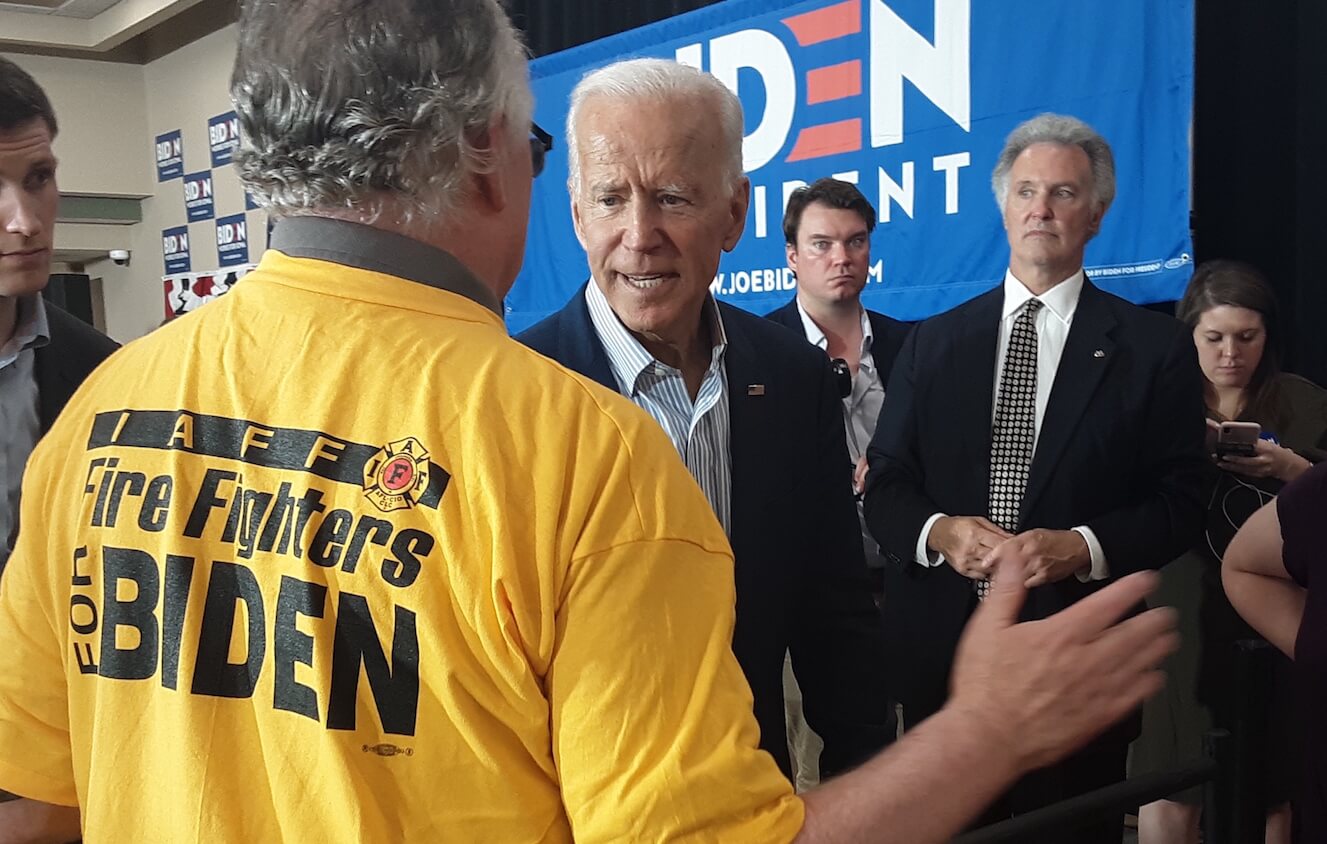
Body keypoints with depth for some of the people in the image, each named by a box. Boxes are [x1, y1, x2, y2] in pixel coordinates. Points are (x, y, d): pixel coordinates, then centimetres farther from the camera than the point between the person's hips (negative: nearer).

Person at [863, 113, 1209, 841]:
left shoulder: (1155, 348, 1)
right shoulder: (933, 342, 8)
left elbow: (1180, 504, -2)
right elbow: (884, 486, 6)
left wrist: (1081, 546, -19)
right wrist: (938, 531, -15)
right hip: (941, 653, 2)